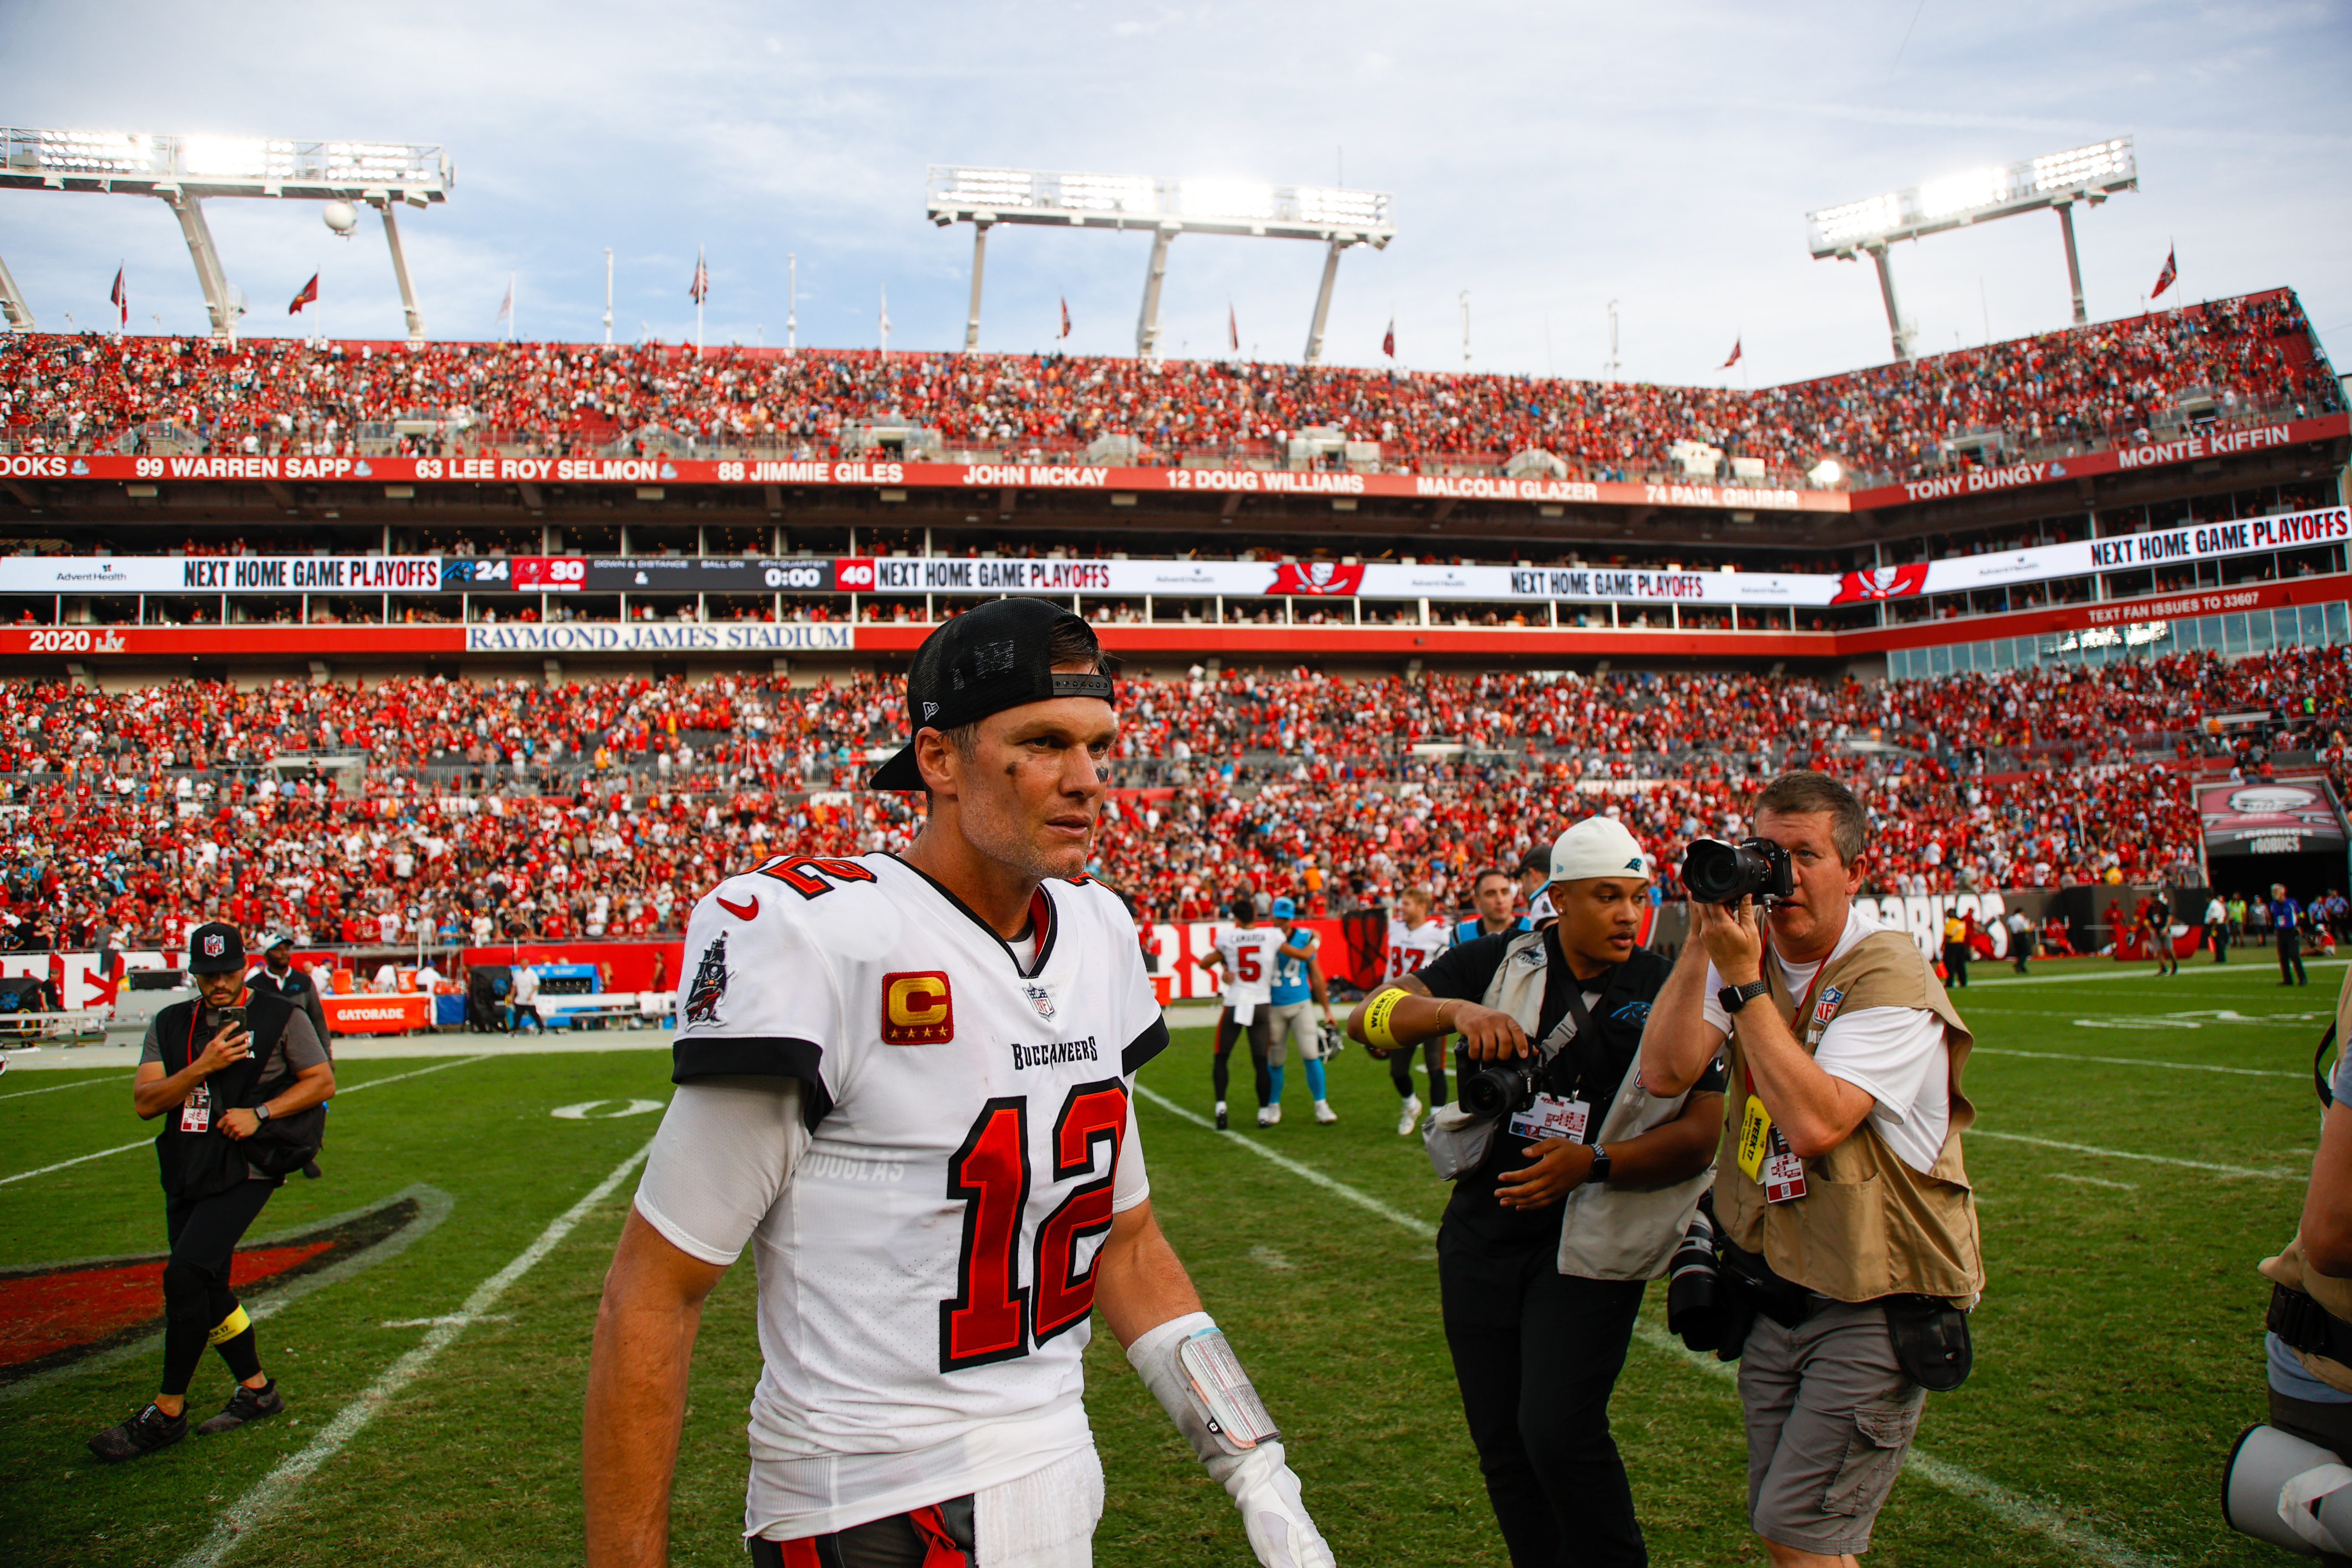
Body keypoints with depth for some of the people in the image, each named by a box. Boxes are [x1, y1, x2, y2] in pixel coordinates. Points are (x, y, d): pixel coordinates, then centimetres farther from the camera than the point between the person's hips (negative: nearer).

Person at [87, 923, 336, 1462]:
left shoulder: (281, 1017, -3)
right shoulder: (169, 1024, 10)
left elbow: (322, 1081, -1)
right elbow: (144, 1102, 1)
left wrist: (258, 1113, -14)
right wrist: (203, 1066, -14)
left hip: (244, 1169, -6)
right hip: (185, 1171, 6)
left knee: (184, 1276, -15)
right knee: (207, 1290, 11)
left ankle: (168, 1412, -3)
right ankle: (256, 1389, 27)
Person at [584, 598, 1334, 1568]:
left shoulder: (1098, 935, 1)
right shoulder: (818, 941, -20)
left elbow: (1125, 1243, 9)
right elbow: (652, 1297, -15)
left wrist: (1264, 1487, 5)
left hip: (1061, 1486, 7)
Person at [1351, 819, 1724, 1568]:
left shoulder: (1670, 993, -4)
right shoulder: (1498, 963, -2)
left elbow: (1699, 1135, -8)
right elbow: (1369, 1018, -9)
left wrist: (1595, 1163, -23)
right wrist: (1457, 1011, -28)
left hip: (1587, 1243, -3)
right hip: (1484, 1233, 3)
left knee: (1558, 1431, -13)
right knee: (1502, 1444, 12)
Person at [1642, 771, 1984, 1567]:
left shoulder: (1891, 978, -18)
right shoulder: (1749, 942, 1)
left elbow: (1815, 1123, -30)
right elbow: (1664, 1073, -9)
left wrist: (1743, 981, -27)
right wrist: (1700, 947, -17)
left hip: (1875, 1308, -6)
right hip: (1775, 1294, 7)